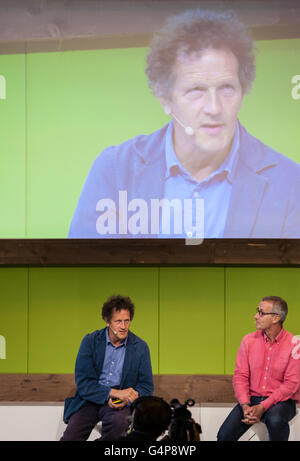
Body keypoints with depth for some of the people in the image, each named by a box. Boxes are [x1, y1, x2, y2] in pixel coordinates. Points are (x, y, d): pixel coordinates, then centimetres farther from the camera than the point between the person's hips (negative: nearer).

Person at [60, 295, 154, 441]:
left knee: (118, 422, -34)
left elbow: (146, 387, 6)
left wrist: (126, 399, -16)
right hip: (90, 399, -1)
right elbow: (82, 383, -7)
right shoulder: (90, 341, 0)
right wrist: (114, 392, -21)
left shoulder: (140, 347, 3)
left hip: (121, 403, 1)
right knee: (70, 436, -27)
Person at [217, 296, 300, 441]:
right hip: (252, 398, 3)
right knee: (224, 435, -17)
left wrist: (262, 407, -20)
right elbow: (240, 376, 2)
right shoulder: (248, 340, 4)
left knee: (275, 421, -37)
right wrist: (245, 406, -15)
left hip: (281, 401, -3)